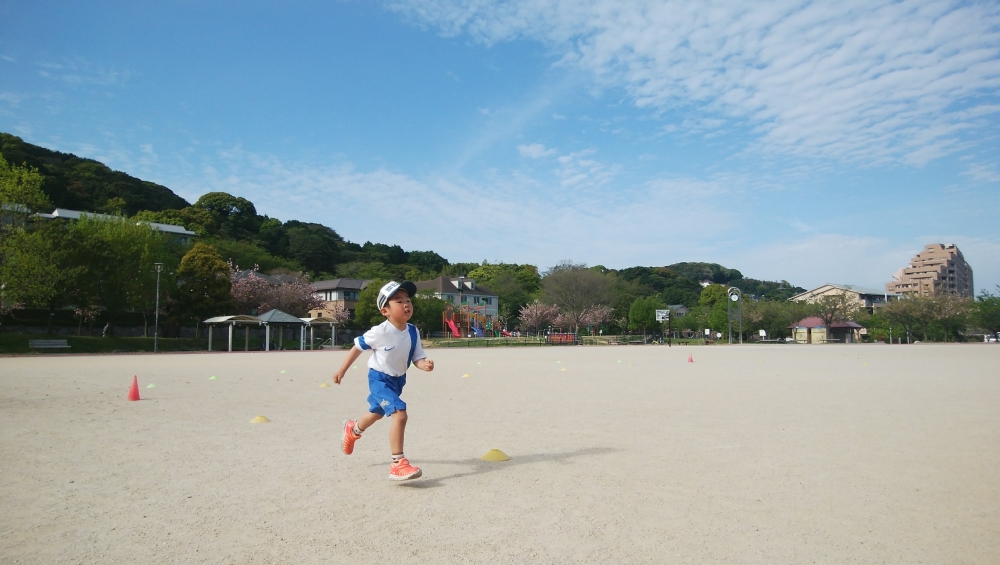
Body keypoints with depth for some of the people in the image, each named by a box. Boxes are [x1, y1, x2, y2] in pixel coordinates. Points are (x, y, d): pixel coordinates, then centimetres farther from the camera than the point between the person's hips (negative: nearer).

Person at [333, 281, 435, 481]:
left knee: (378, 413, 31)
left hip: (398, 380, 7)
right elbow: (358, 347, -12)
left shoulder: (413, 332, -12)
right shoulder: (379, 332, -26)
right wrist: (342, 371, -7)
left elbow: (417, 357, -10)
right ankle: (398, 464, -17)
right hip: (379, 379, -7)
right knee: (400, 414, -26)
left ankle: (353, 429, 63)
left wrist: (425, 364, -34)